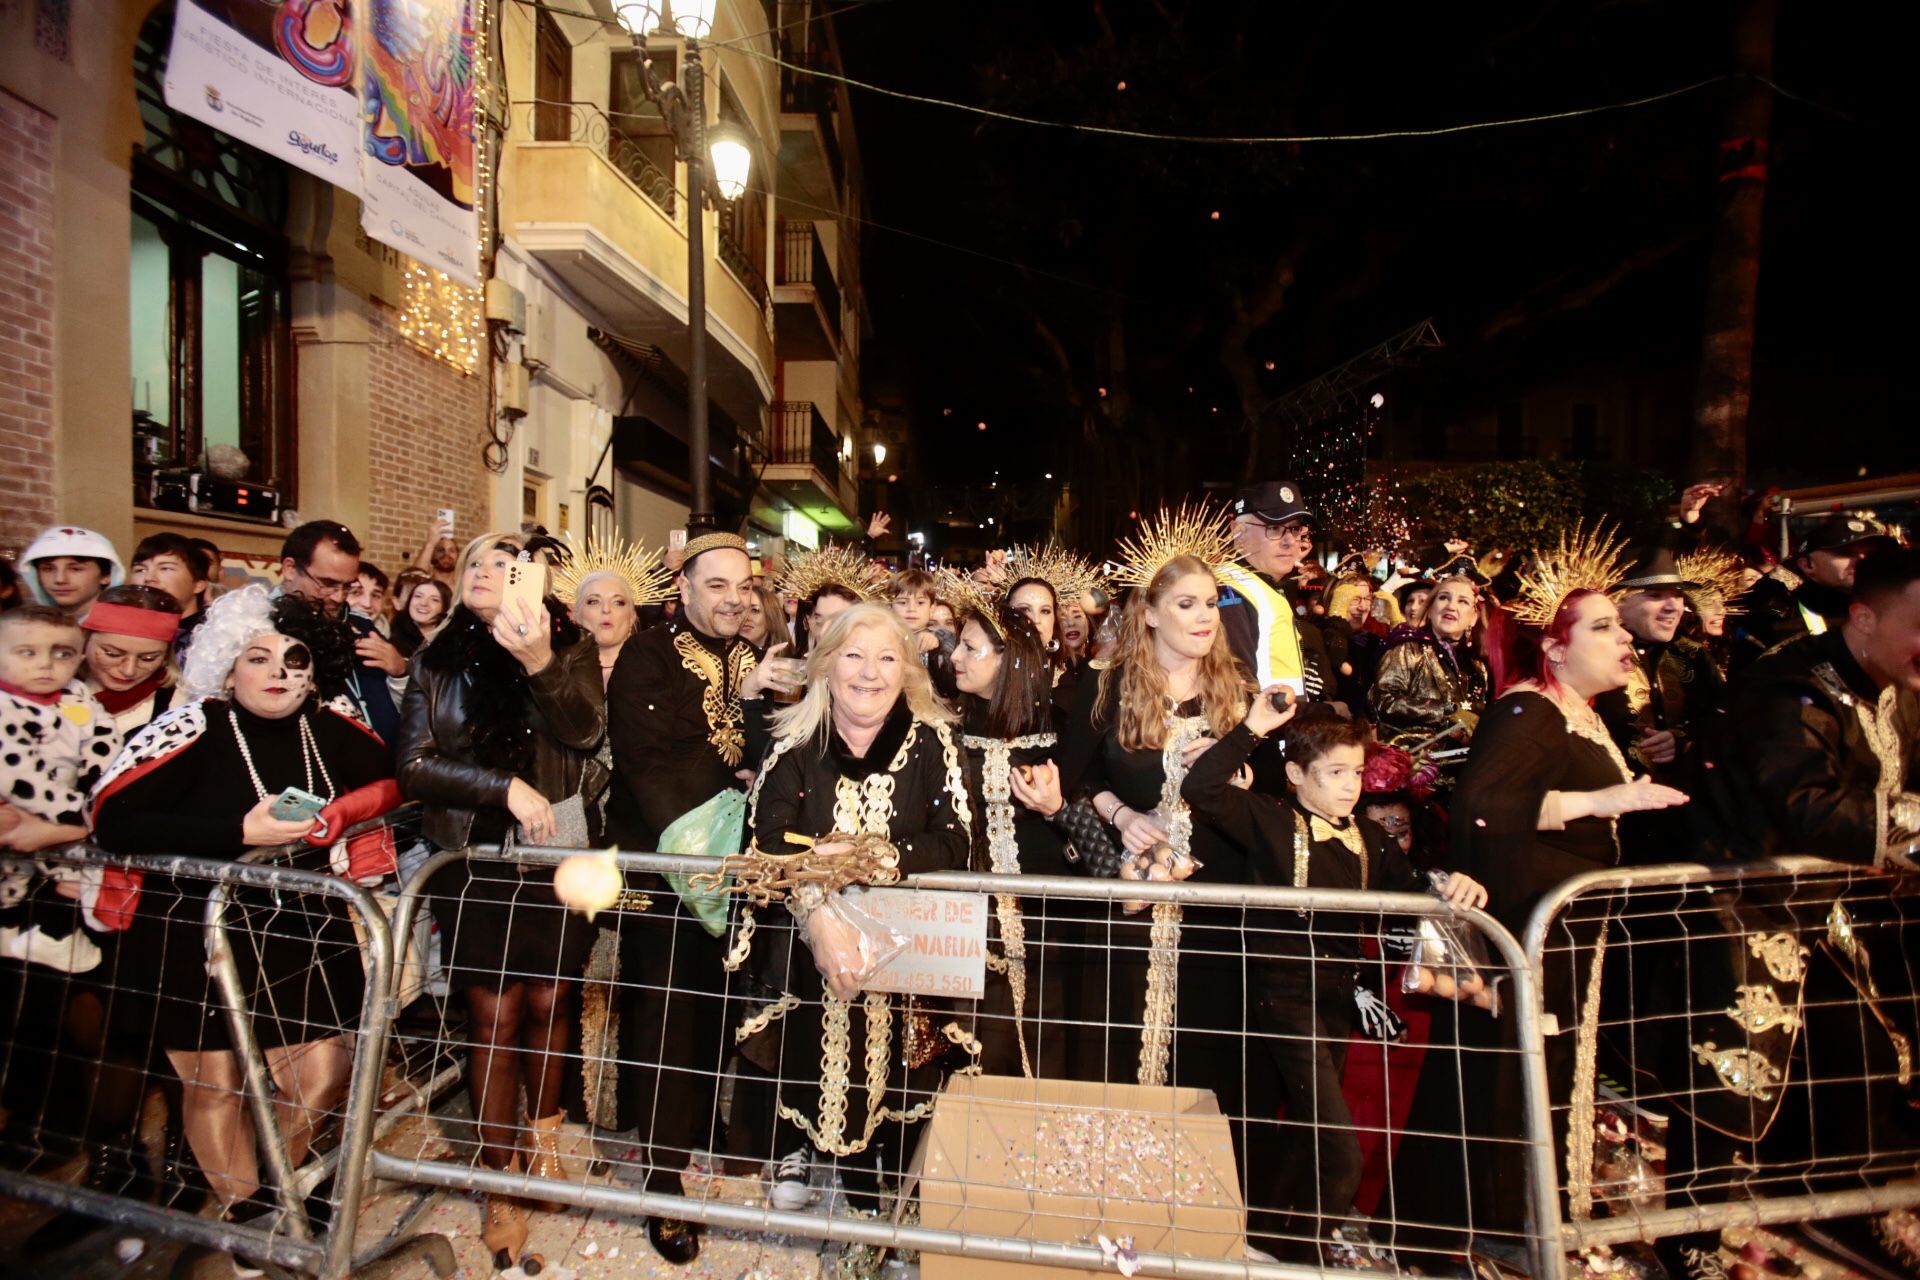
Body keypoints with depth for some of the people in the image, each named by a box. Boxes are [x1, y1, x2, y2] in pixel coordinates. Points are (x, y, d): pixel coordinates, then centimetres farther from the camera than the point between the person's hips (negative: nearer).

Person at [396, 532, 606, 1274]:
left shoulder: (570, 647, 1)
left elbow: (585, 732, -16)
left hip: (556, 854, -1)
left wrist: (540, 663, -31)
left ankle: (544, 1132, 35)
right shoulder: (436, 661, 6)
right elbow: (414, 765, -1)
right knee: (493, 1016, 3)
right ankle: (502, 1180, 19)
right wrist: (505, 785, -15)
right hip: (471, 862, 1)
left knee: (548, 1003, 9)